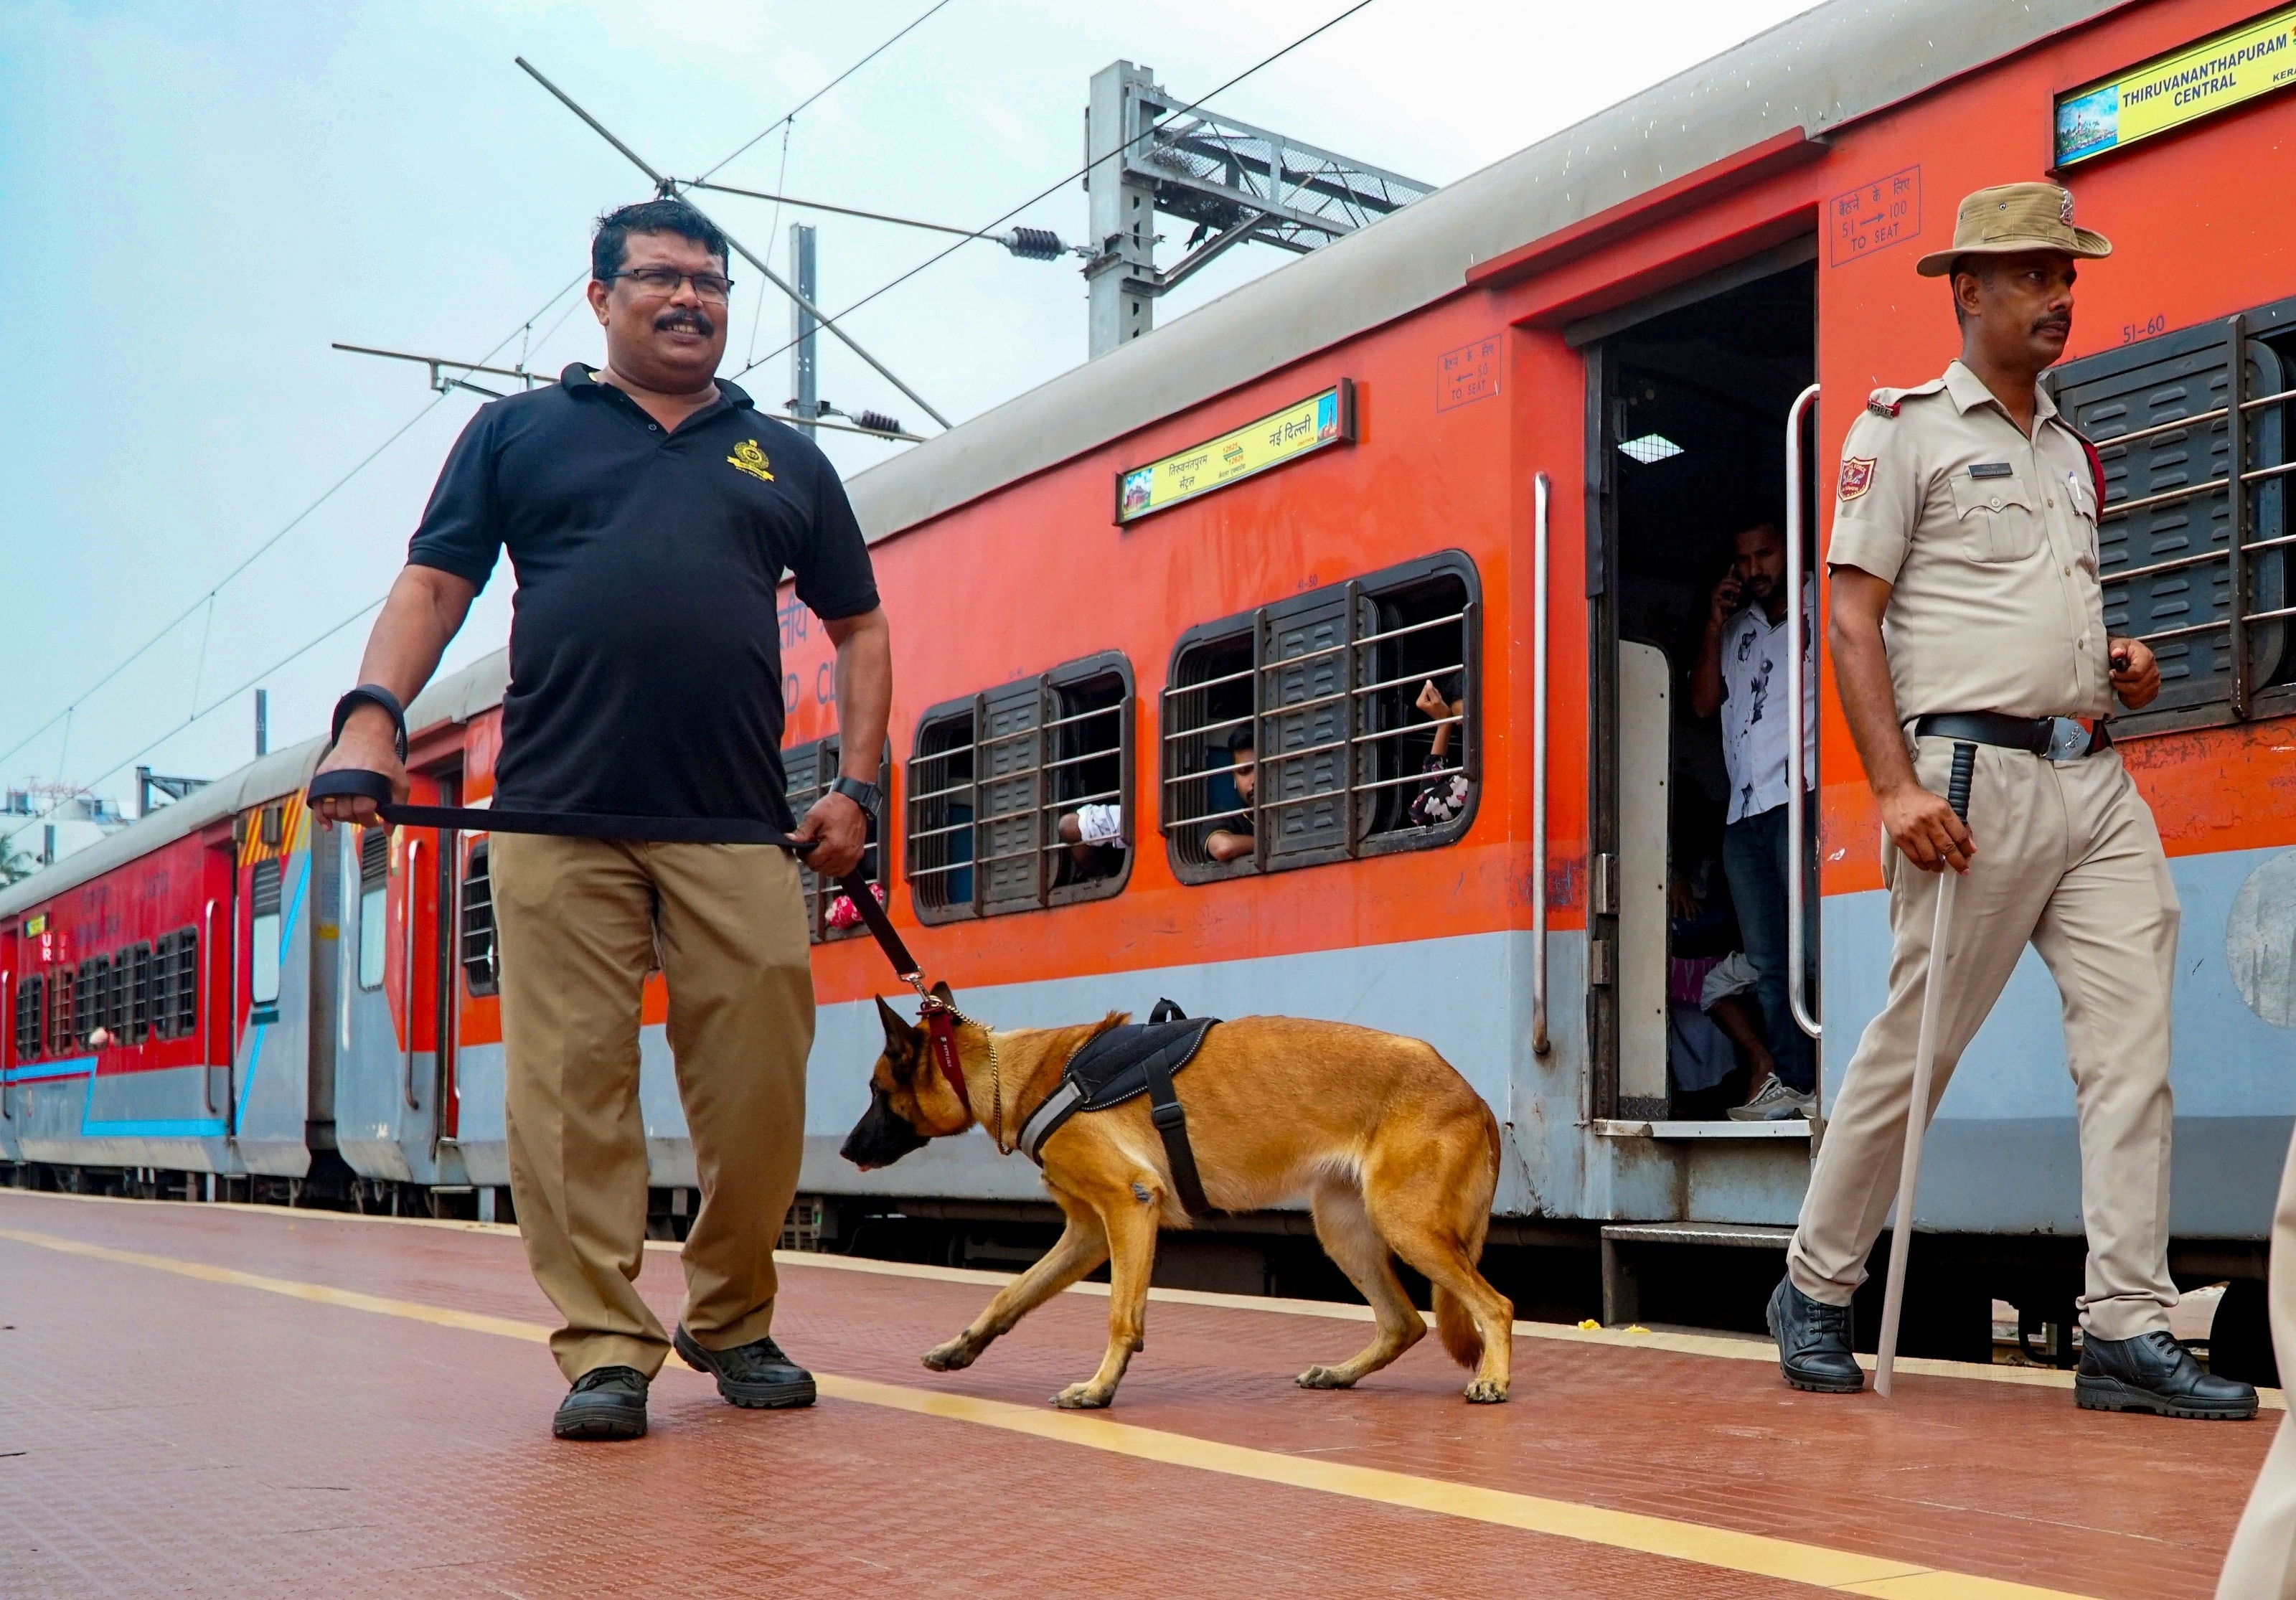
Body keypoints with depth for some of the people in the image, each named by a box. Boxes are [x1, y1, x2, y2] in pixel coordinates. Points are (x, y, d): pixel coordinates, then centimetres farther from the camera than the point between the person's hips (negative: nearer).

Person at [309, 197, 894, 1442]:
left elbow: (859, 627, 21)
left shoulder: (784, 461, 21)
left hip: (740, 831, 1)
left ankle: (732, 1322, 17)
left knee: (757, 1093, -1)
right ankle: (604, 1350, 2)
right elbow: (432, 587, 9)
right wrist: (372, 715, -9)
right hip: (558, 821, -1)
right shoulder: (521, 432, 16)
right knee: (570, 1092, -5)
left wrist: (857, 787, 9)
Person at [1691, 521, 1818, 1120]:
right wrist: (1715, 625, 9)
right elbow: (1703, 701, 17)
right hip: (1744, 812, 6)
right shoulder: (1739, 627, 24)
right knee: (1768, 962, 2)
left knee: (1816, 948, -14)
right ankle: (1792, 1083, 3)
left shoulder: (1821, 608, 8)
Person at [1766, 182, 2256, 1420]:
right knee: (1913, 1045, -1)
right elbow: (1852, 620, -7)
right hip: (1978, 774, -7)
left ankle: (2127, 1332, -3)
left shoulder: (2070, 454, 23)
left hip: (2095, 775, 7)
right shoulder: (1905, 428, 2)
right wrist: (1896, 787, -17)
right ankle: (1815, 1292, 15)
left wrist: (2120, 668, 7)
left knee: (2133, 1040, -5)